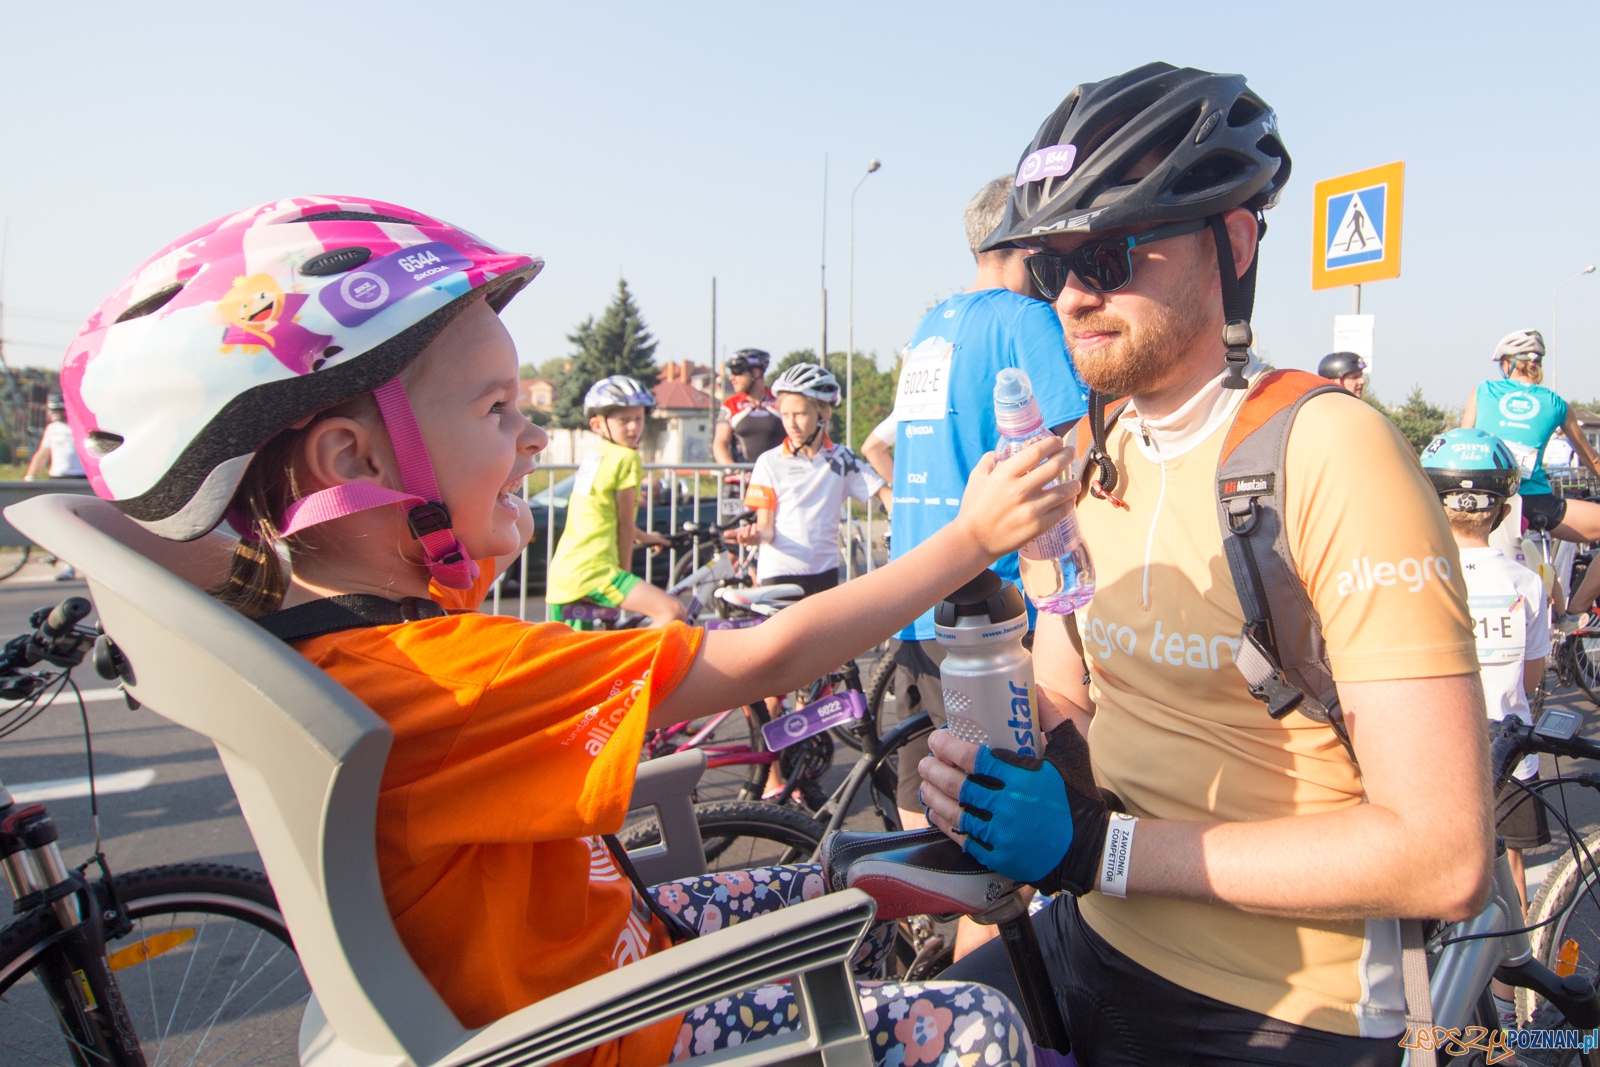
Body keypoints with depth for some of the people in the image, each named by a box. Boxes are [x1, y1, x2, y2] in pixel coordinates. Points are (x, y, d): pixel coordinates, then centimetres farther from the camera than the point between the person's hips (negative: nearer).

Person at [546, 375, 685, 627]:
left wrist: (643, 537, 45)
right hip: (593, 572, -10)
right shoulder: (626, 458, -6)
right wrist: (625, 570, 7)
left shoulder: (592, 456, 18)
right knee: (673, 611, -20)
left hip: (562, 571, 10)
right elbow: (625, 523, -4)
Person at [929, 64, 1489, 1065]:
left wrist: (1101, 847, -23)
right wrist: (999, 767, -10)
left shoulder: (1330, 453, -20)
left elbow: (1442, 857, -23)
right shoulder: (1092, 458, 4)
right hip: (1092, 944, 6)